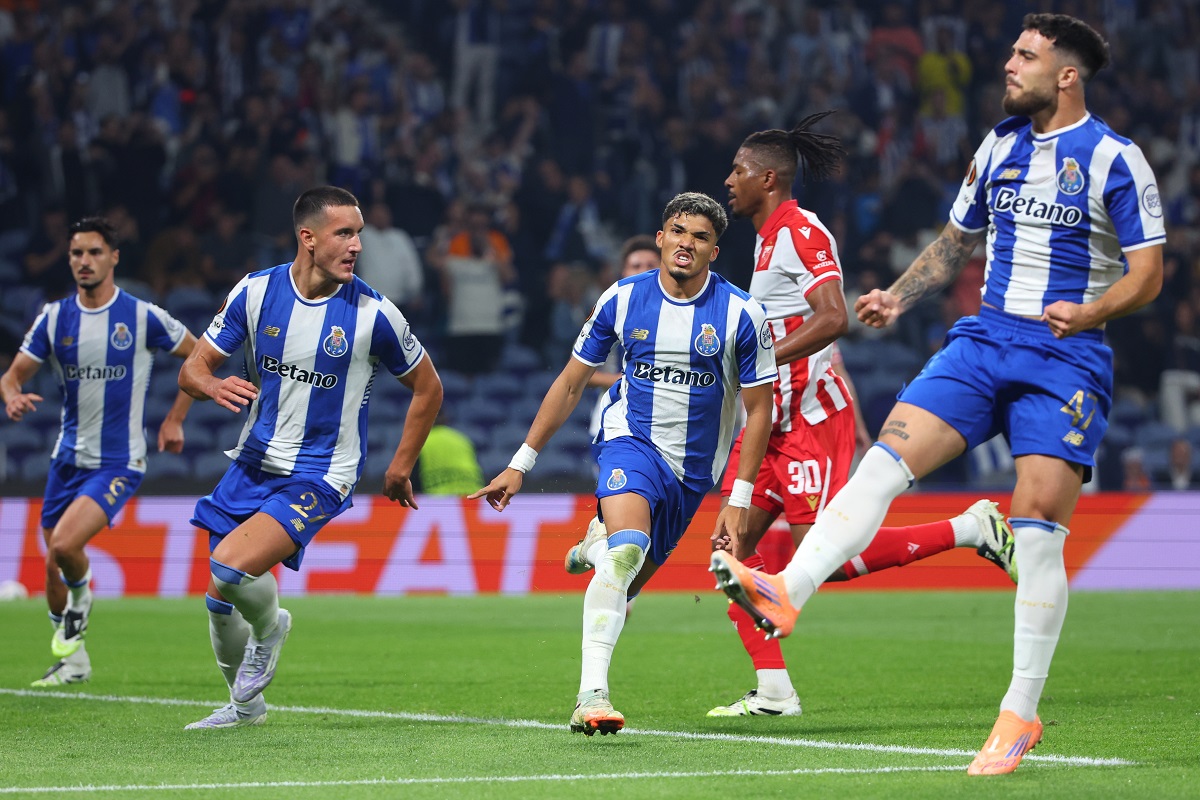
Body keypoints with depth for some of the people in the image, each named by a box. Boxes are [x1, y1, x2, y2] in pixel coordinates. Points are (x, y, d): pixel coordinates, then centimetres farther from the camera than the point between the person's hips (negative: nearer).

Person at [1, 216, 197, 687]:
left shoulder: (143, 317, -8)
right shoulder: (54, 318, 2)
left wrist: (174, 419, 1)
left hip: (119, 462, -5)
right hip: (68, 457, 5)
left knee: (65, 545, -24)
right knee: (53, 566, 8)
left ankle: (81, 600, 9)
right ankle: (72, 661, 28)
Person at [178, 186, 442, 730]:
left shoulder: (373, 314, -13)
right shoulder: (256, 291, -5)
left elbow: (427, 388, 2)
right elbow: (192, 369, -1)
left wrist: (401, 468, 4)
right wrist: (213, 385, -24)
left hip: (319, 479, -4)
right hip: (252, 464, 4)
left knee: (231, 566, -25)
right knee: (220, 601, 9)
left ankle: (269, 626, 9)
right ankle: (245, 705, 34)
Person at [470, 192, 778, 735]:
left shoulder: (740, 314, -9)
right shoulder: (622, 299, -6)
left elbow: (759, 408, -2)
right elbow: (570, 384, 4)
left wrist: (739, 499, -8)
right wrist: (520, 465, 4)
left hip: (692, 467, 2)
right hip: (630, 440, -2)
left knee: (626, 584, 8)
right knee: (628, 547, -30)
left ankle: (596, 547, 47)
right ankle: (591, 695, -37)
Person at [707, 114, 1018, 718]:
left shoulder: (799, 232, -12)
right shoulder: (770, 236, 18)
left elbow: (832, 319, -24)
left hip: (810, 414, -10)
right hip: (776, 416, 10)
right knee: (733, 544, 2)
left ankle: (972, 529, -7)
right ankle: (773, 691, 3)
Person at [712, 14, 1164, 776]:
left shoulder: (1115, 160, -6)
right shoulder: (998, 146, 12)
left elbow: (1148, 272, -7)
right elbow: (958, 240, 24)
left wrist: (1089, 312, -25)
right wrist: (899, 296, 10)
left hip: (1067, 356, -5)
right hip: (986, 339, 5)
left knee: (1037, 531, -11)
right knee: (885, 457, -16)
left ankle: (1021, 714, -1)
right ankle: (786, 592, -30)